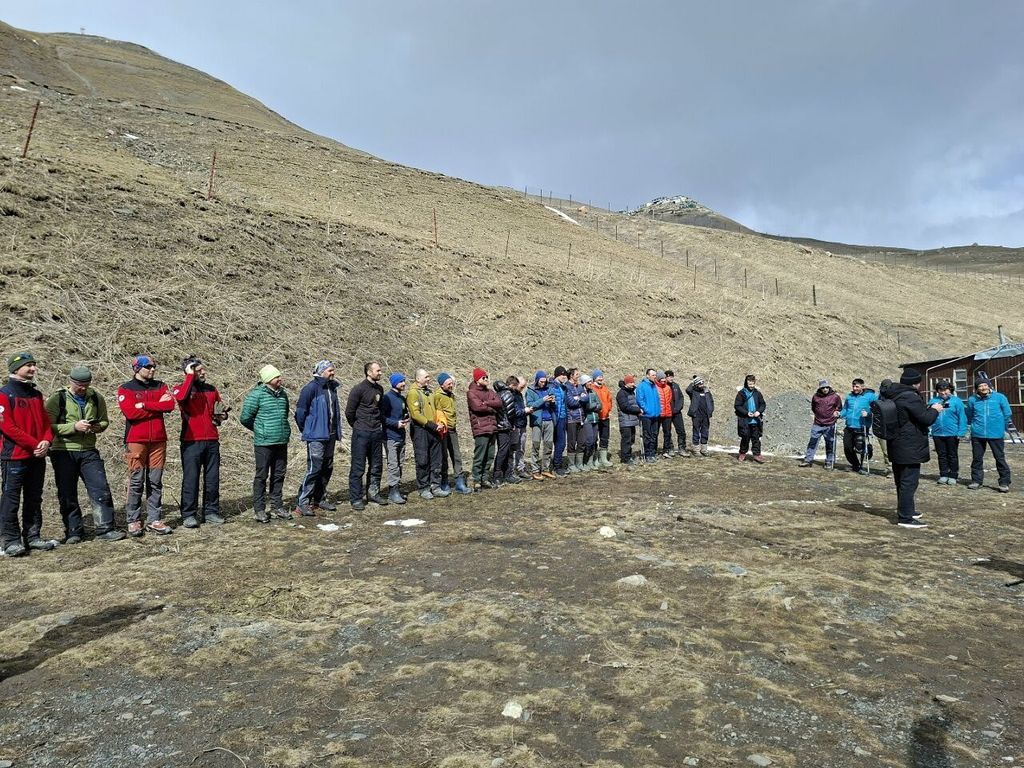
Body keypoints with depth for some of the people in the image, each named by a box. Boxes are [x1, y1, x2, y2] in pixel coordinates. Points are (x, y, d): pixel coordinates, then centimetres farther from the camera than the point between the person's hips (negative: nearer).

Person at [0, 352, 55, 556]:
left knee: (34, 499, 11)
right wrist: (35, 444, -16)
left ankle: (33, 536, 19)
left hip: (37, 456, 7)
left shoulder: (36, 394, 14)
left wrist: (46, 441, -7)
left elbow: (45, 421, 13)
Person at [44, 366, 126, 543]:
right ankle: (73, 531, 17)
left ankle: (105, 529, 3)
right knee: (67, 494, 5)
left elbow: (104, 421, 16)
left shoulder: (96, 398, 6)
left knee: (101, 489, -3)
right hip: (63, 452, -2)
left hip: (88, 451, 2)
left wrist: (98, 427, -6)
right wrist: (74, 426, -22)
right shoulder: (57, 399, -4)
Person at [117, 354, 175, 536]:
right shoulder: (126, 389, 2)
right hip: (136, 441, -3)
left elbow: (169, 405, -5)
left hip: (158, 440, 3)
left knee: (156, 483, 5)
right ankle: (133, 521, 8)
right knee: (136, 483, -1)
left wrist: (144, 405, -11)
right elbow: (131, 412, -14)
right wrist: (158, 405, -9)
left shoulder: (160, 386, 13)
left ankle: (154, 520, 10)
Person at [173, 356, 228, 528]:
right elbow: (181, 397, -27)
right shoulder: (181, 388, -1)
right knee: (191, 479, -1)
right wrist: (190, 375, -18)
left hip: (212, 440, 5)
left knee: (213, 478, 8)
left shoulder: (211, 389, 14)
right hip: (191, 441, -5)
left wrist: (222, 414, 4)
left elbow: (219, 409, 27)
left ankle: (211, 511, 17)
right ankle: (189, 515, 7)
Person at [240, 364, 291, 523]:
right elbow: (245, 418, -7)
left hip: (282, 442, 6)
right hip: (264, 443, -6)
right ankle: (259, 509, 12)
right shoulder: (256, 394, -10)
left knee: (279, 475, 12)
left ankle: (277, 506, 23)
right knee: (261, 476, 2)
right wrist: (260, 430, 5)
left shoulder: (283, 393, 9)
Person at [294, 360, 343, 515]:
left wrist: (337, 432, 15)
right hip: (316, 436, -8)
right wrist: (306, 430, -2)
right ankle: (302, 503, 0)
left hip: (330, 435, 8)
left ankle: (320, 498, 26)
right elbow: (300, 411, -11)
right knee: (314, 469, -9)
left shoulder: (332, 387, 10)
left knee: (327, 468, 13)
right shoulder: (311, 388, -13)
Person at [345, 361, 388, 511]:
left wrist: (379, 424, 12)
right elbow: (349, 412, -8)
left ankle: (373, 493, 27)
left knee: (377, 465, 13)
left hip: (376, 432, 7)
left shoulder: (380, 389, 9)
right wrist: (357, 426, 2)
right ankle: (356, 499, 7)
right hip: (361, 434, -6)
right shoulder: (358, 389, -11)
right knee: (358, 467, 0)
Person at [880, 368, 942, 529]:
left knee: (901, 481, 19)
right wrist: (934, 410, 1)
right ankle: (905, 518, -6)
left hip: (896, 447, 10)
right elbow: (926, 419, -17)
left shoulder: (892, 395, 10)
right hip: (910, 448, -10)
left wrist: (928, 409, 15)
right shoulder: (910, 397, -19)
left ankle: (906, 511, 33)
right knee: (909, 482, -7)